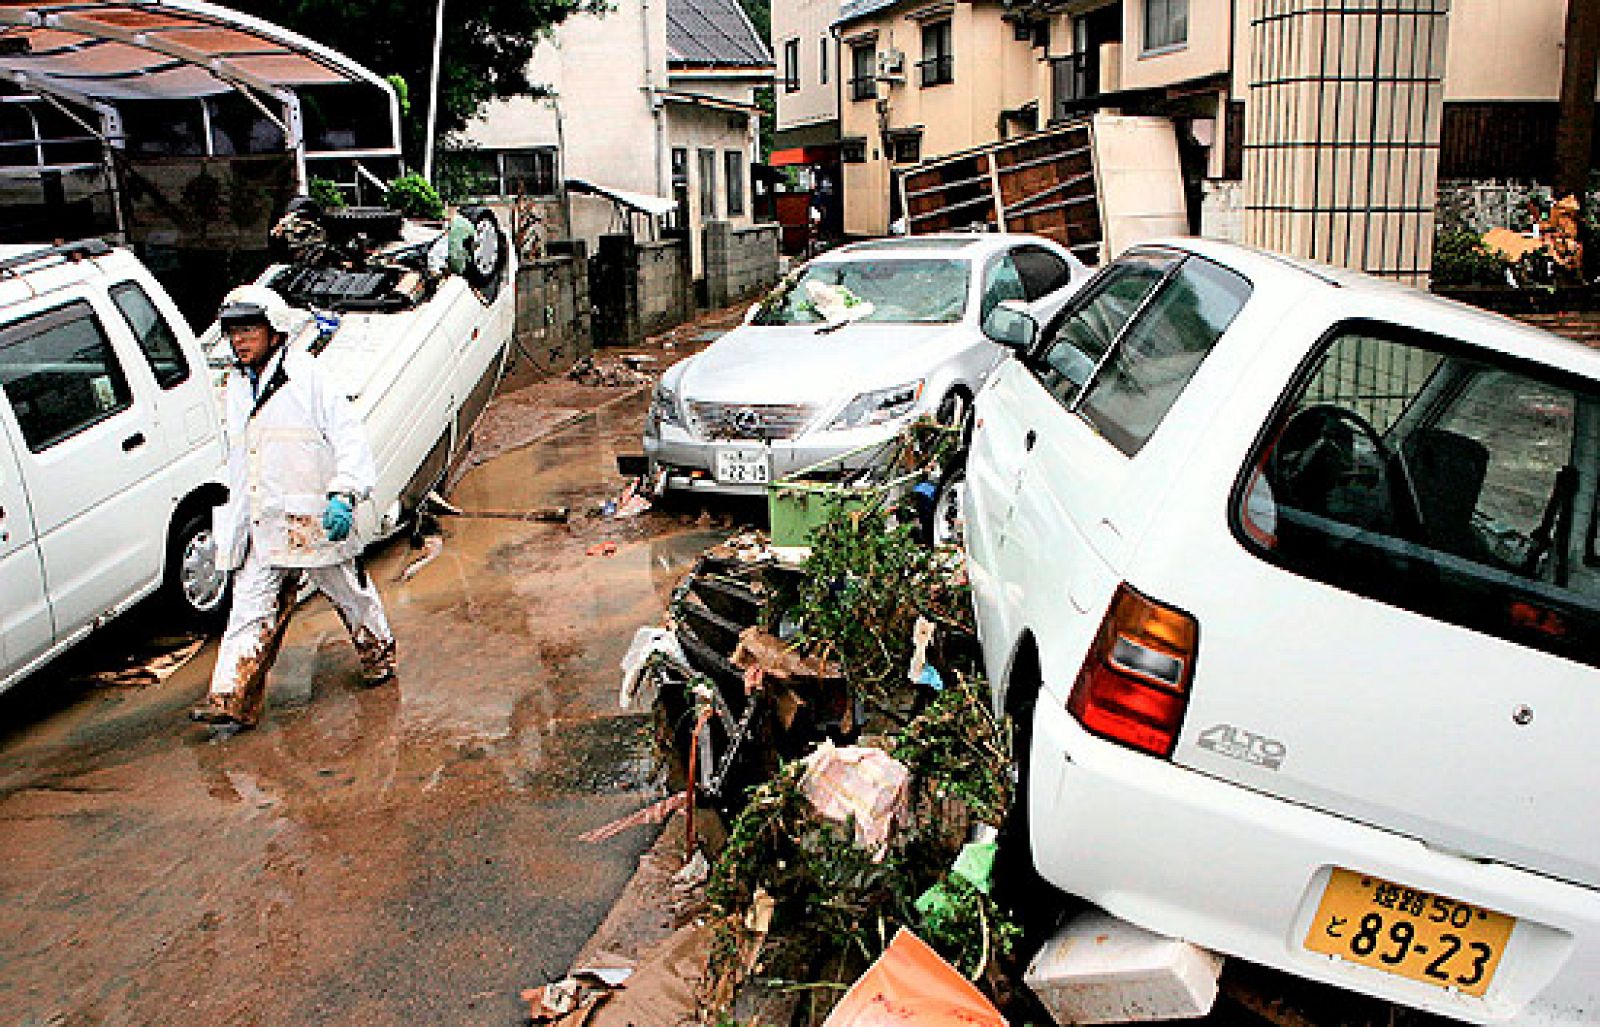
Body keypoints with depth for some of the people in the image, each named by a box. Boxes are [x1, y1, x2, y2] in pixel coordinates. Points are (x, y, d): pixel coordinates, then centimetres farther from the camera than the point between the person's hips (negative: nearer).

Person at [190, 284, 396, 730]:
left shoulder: (307, 376, -8)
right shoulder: (236, 387, 13)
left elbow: (349, 438, -10)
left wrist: (343, 494, -22)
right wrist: (233, 519, 22)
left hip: (315, 520, -5)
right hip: (261, 526, 5)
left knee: (350, 592, 12)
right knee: (250, 609, -2)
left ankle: (379, 652, 36)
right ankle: (232, 700, -4)